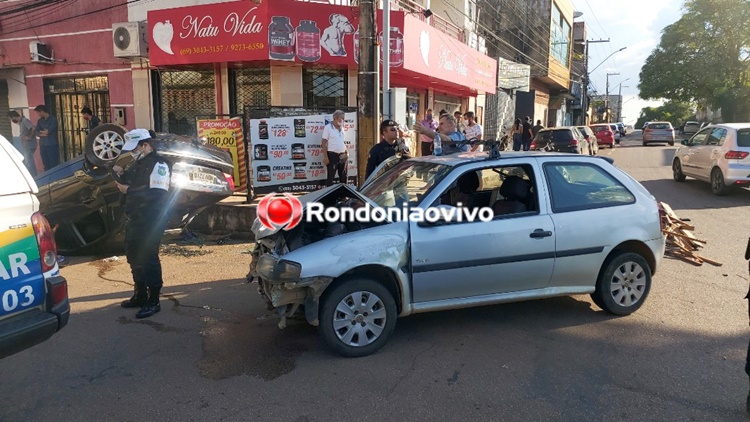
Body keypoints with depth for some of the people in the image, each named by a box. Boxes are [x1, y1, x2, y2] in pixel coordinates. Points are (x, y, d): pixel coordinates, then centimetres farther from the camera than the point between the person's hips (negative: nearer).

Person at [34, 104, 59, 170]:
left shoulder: (53, 119, -1)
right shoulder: (39, 121, 16)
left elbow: (49, 130, -11)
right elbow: (37, 132, 6)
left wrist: (41, 132, 7)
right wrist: (45, 133, -11)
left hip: (52, 145, -5)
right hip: (43, 145, 5)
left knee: (54, 165, -8)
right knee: (46, 166, 4)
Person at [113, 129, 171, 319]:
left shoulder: (158, 164, -14)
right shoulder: (138, 163, 16)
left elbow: (157, 194, -25)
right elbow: (133, 184, 24)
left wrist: (129, 190, -20)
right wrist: (121, 174, 6)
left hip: (151, 221, -10)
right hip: (135, 218, 10)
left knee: (148, 259, -5)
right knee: (134, 257, 18)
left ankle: (153, 302, 5)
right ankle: (140, 295, 32)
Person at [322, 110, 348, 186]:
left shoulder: (341, 128, 13)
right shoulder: (328, 127, -6)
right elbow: (324, 143, -9)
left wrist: (346, 152, 10)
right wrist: (325, 157, -14)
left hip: (342, 156, 6)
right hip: (332, 155, -6)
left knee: (343, 177, 11)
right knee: (330, 177, -2)